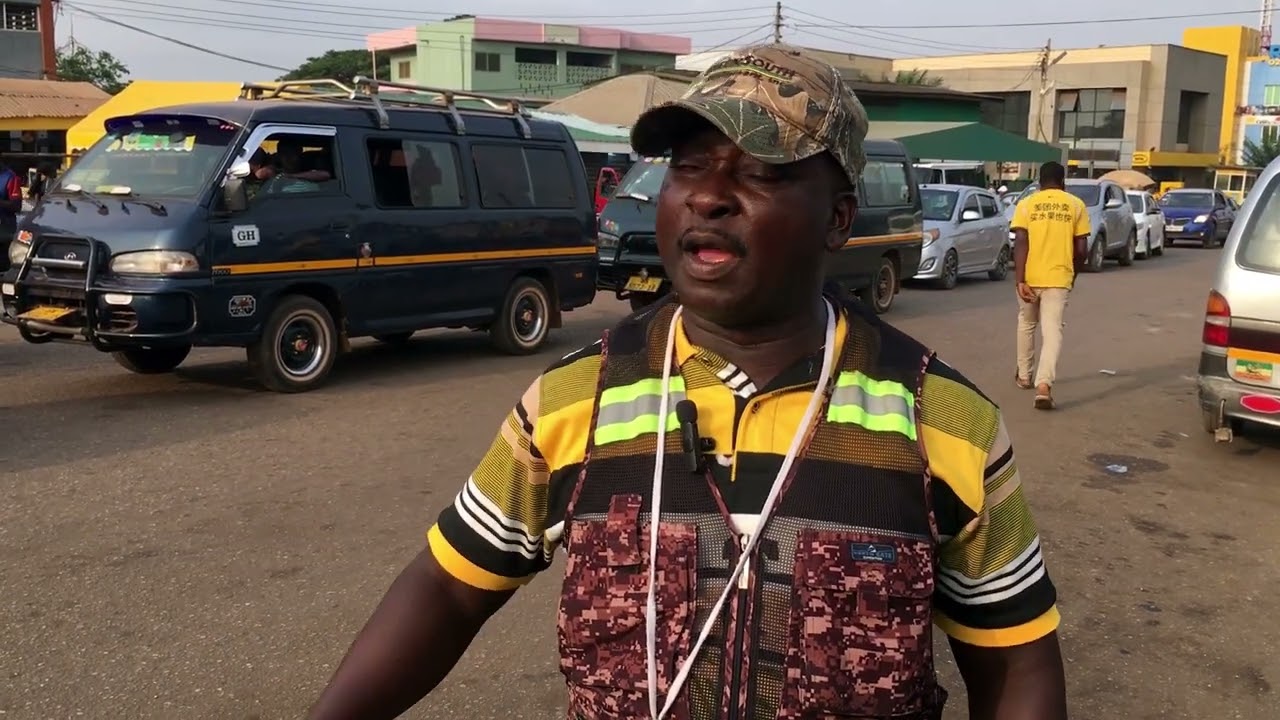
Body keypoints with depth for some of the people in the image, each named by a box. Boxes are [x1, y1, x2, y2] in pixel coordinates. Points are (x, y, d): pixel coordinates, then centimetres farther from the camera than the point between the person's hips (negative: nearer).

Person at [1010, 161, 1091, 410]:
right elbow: (1081, 249, 2)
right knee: (1052, 331, -3)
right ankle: (1044, 385, -20)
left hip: (1030, 277, 1)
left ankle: (1024, 376, 33)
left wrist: (1020, 280, -13)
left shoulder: (1026, 203, 1)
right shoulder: (1076, 205, 3)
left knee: (1026, 325, 22)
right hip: (1059, 278, -1)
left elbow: (1020, 243, -10)